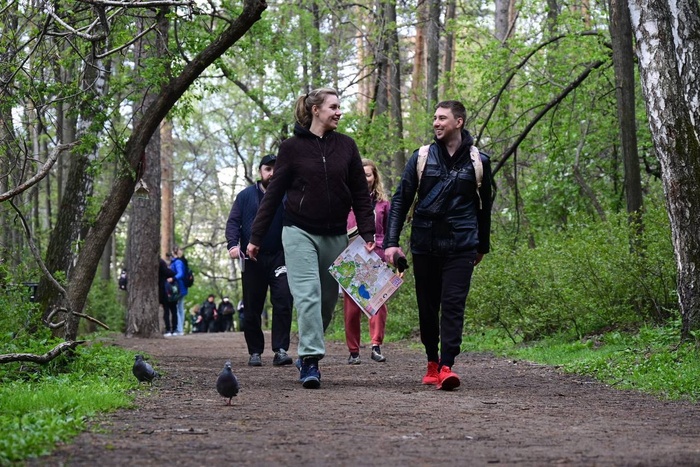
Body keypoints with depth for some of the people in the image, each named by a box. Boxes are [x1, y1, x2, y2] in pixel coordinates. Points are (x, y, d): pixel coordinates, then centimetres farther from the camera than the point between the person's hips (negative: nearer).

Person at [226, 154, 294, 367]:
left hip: (279, 259, -1)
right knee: (252, 308, 4)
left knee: (283, 302, -14)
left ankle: (280, 350, -13)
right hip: (252, 260, 1)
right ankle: (255, 352, 13)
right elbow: (233, 222, 7)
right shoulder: (245, 196, 10)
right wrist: (233, 244, -10)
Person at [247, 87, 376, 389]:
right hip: (300, 232, -3)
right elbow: (273, 194, 2)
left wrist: (367, 233, -2)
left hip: (335, 236, 3)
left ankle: (308, 353, 24)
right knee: (308, 296, -14)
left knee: (327, 300, 8)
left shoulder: (346, 146, 6)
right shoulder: (292, 147, -1)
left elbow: (361, 194, 8)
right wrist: (256, 237, 0)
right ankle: (310, 361, -15)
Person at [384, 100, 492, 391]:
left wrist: (482, 246, 22)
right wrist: (391, 242, -5)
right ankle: (432, 363, 23)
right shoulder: (421, 158, 5)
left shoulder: (478, 162, 5)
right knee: (427, 306, 8)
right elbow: (400, 201, 4)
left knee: (453, 304, -12)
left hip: (461, 246, -2)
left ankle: (447, 367, -16)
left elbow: (483, 206, 17)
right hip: (424, 245, 2)